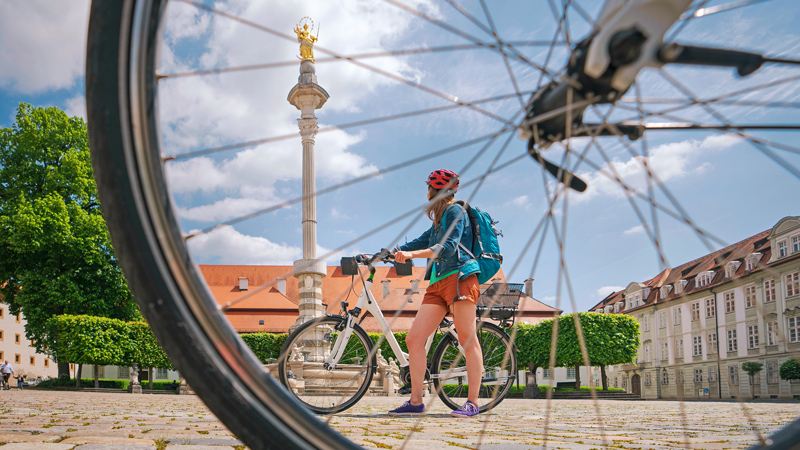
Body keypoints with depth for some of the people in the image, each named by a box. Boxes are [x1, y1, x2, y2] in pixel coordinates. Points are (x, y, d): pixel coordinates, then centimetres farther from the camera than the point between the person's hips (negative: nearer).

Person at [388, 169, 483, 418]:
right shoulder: (439, 221, 27)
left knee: (468, 340, -9)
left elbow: (449, 246, -15)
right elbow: (419, 243, 29)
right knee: (414, 339, -3)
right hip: (438, 284, 9)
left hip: (459, 278, -9)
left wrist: (411, 254, -23)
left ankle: (473, 403, -5)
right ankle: (415, 402, -2)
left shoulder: (455, 211, 0)